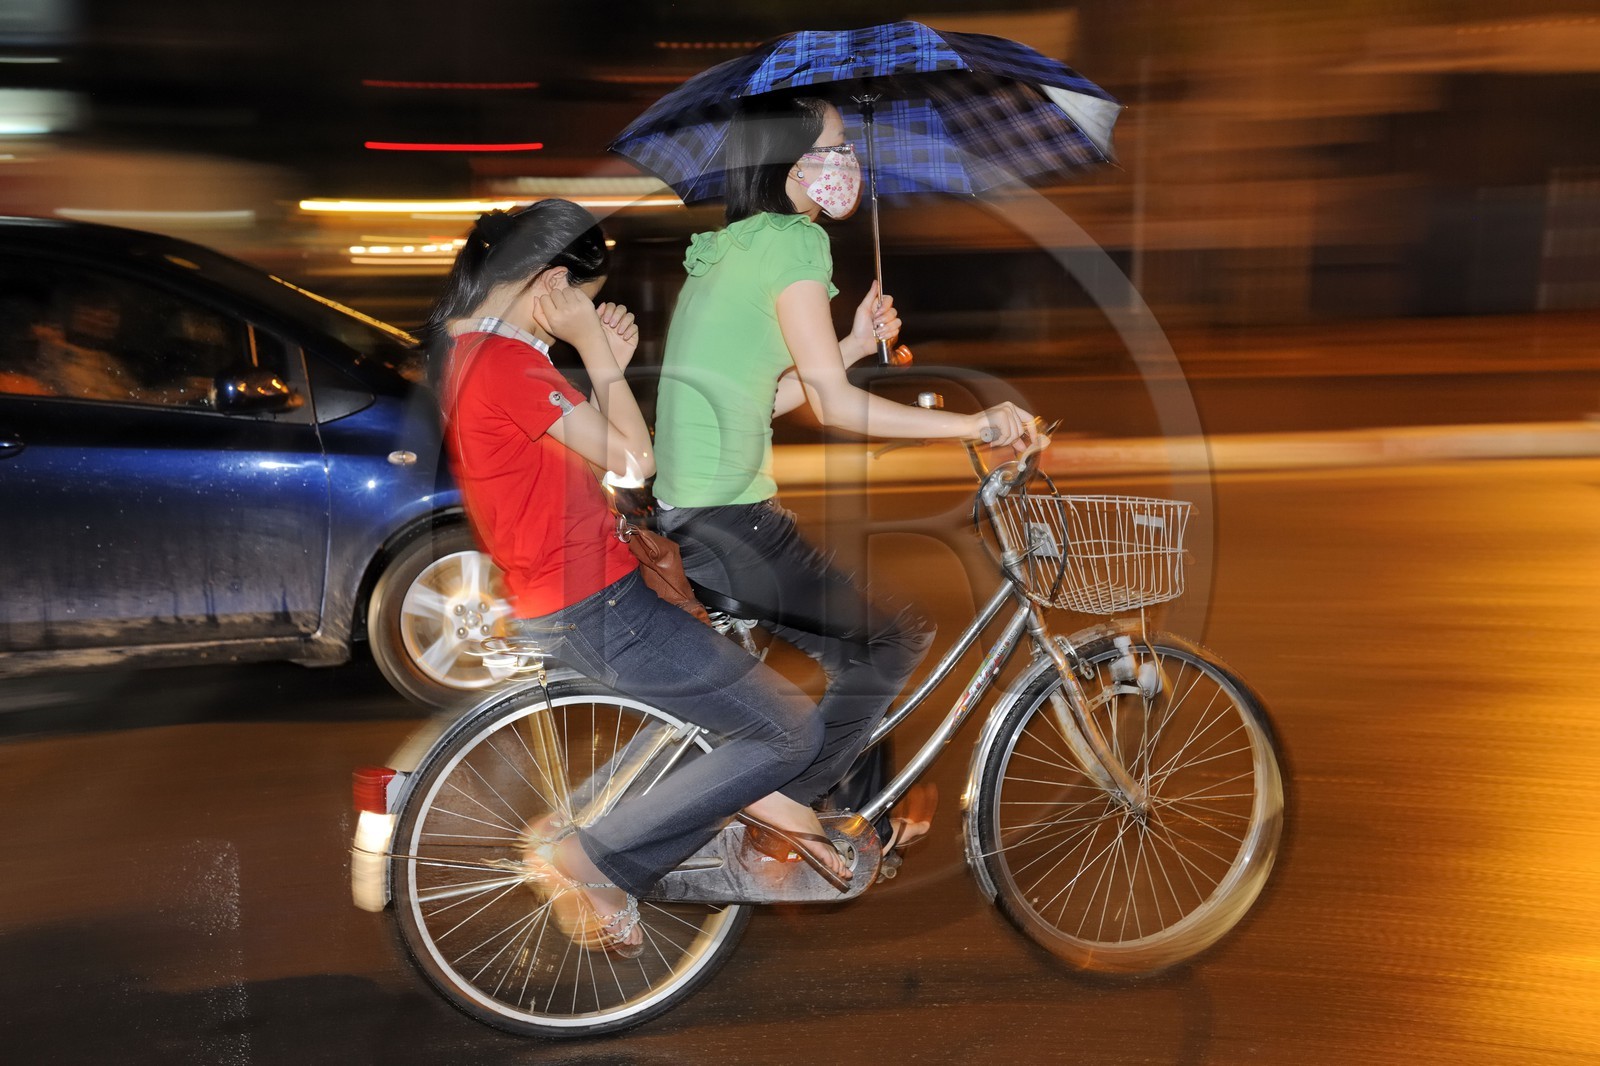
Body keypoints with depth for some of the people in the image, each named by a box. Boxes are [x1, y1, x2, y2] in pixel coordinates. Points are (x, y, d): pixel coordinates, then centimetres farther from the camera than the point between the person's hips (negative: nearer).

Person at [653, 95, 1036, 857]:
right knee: (895, 641, 0)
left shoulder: (727, 249, 16)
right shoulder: (793, 239, -13)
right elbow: (834, 405, -17)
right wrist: (974, 423, -12)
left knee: (862, 642, 20)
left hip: (686, 511, 10)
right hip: (726, 522, -10)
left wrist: (856, 343, 17)